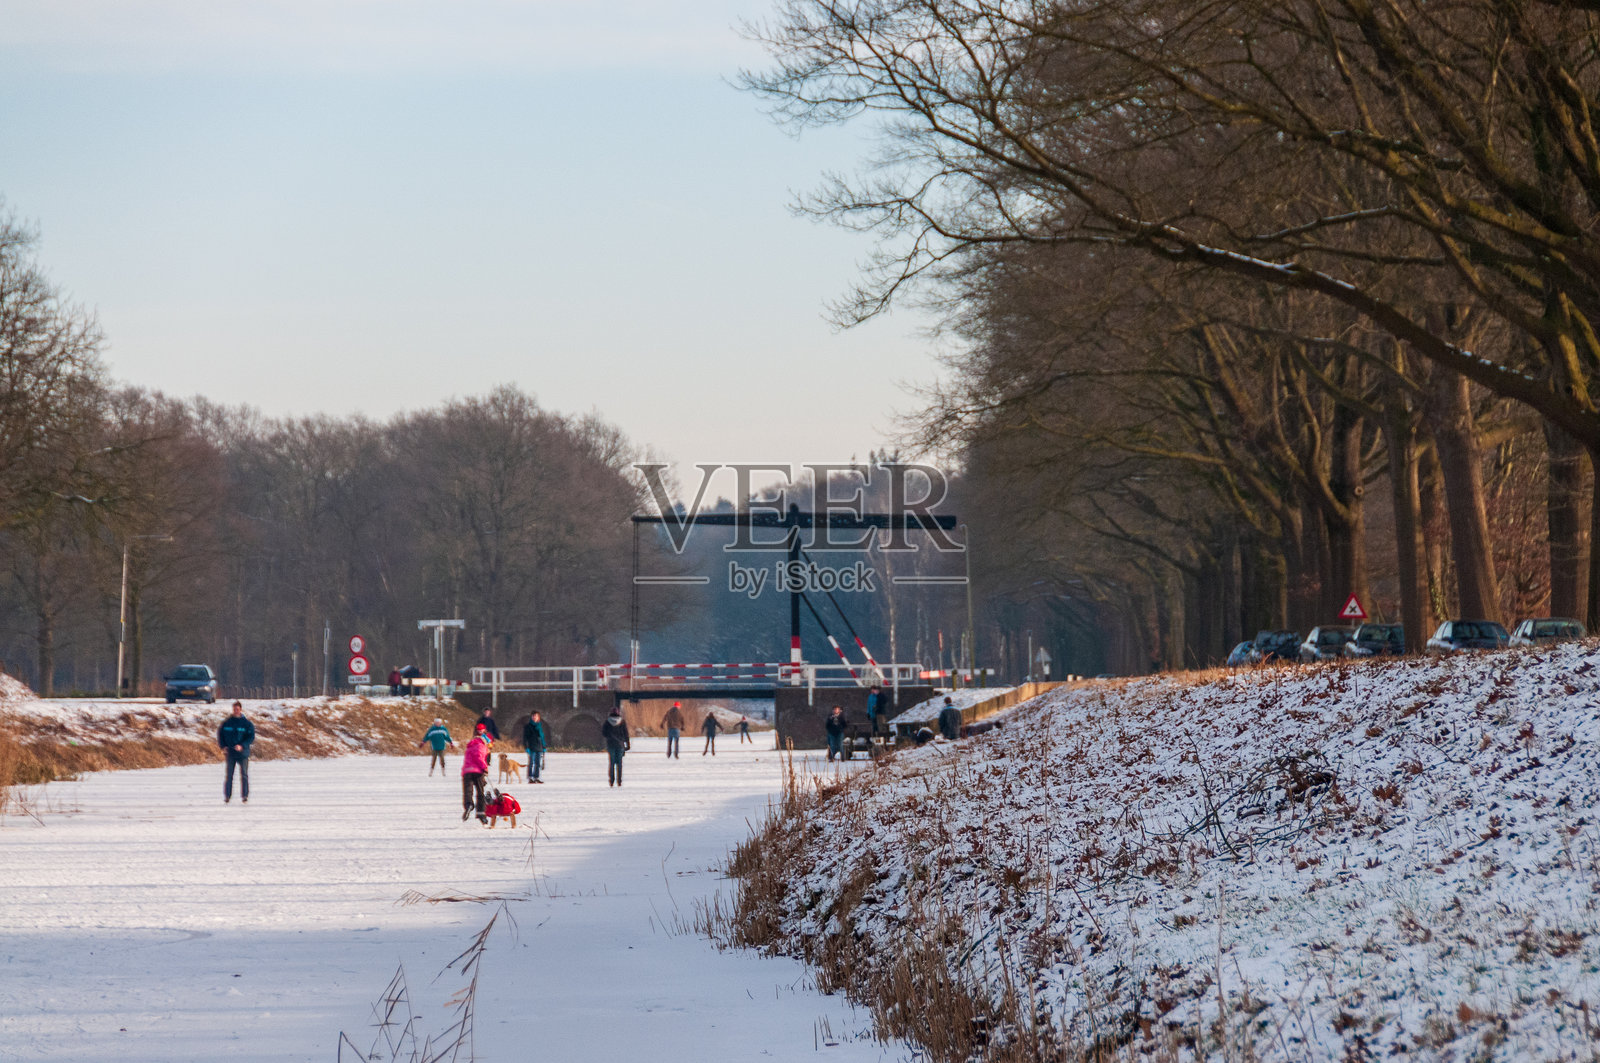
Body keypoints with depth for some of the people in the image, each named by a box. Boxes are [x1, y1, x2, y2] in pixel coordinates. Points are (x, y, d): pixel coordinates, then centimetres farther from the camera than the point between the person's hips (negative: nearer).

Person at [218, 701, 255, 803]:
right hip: (230, 753, 1)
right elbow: (220, 734, 11)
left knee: (244, 775, -1)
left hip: (243, 753, -1)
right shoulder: (227, 722, 5)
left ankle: (244, 797, 2)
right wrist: (222, 746, -4)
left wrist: (242, 746, -17)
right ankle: (226, 797, 9)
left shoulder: (247, 723, -1)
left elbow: (251, 737, -4)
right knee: (228, 775, 3)